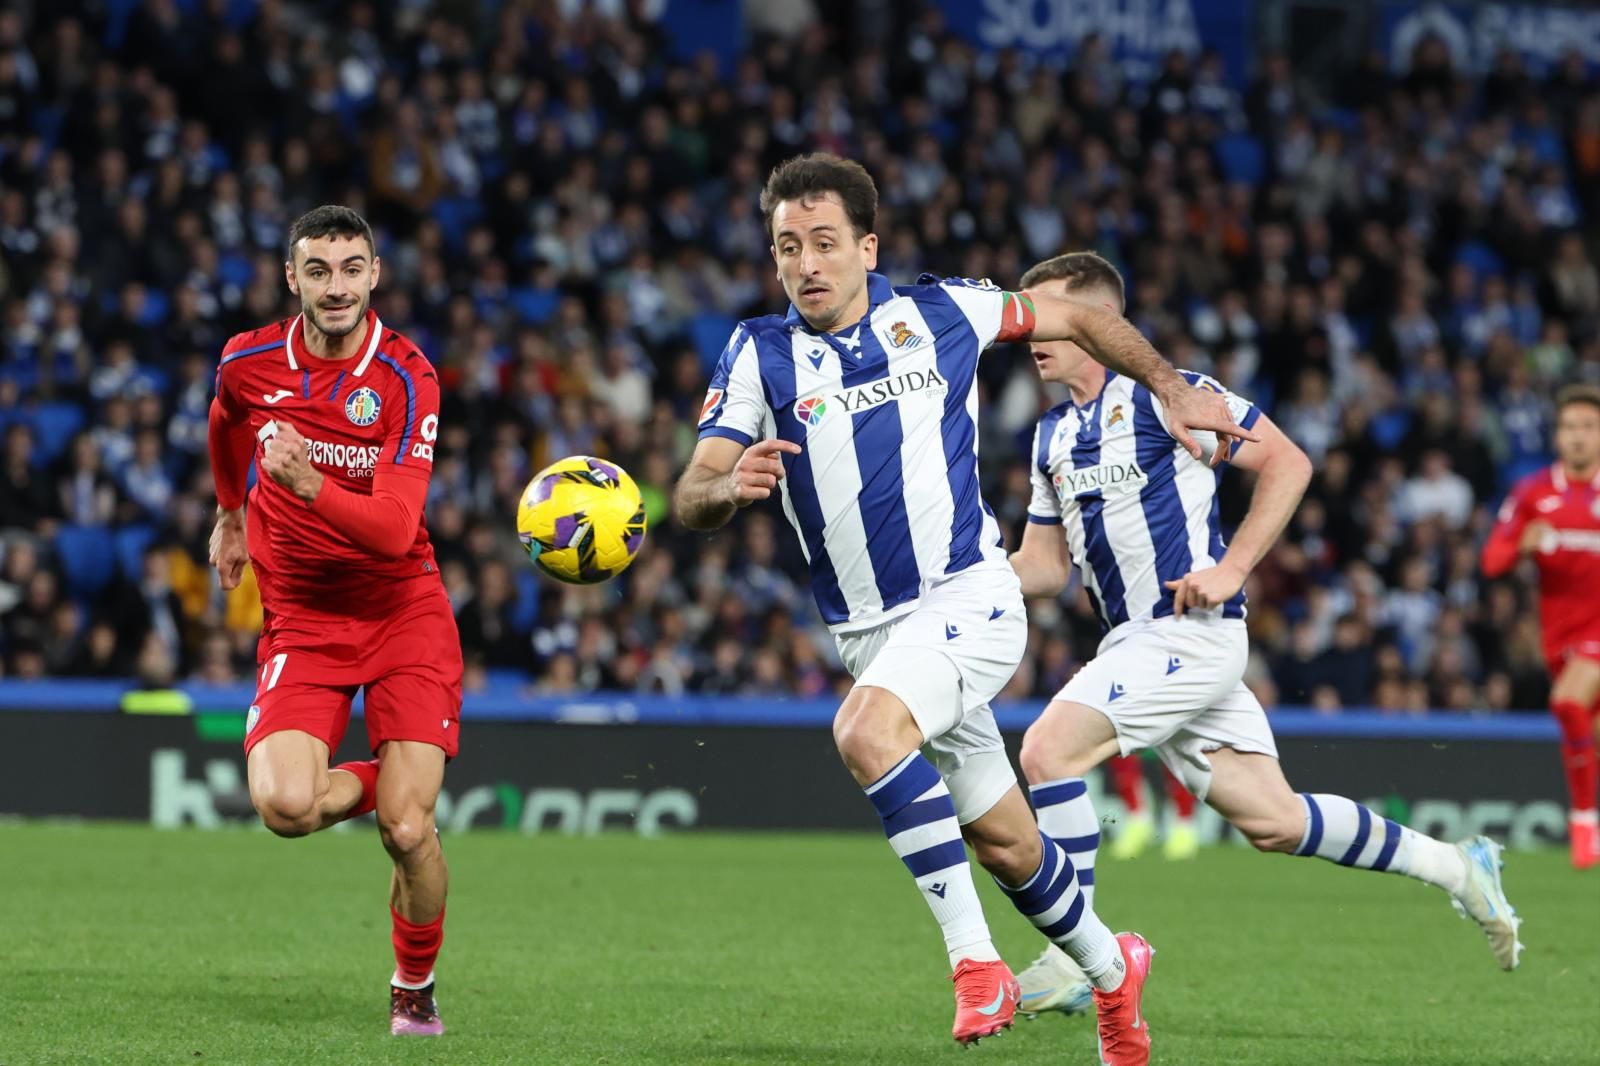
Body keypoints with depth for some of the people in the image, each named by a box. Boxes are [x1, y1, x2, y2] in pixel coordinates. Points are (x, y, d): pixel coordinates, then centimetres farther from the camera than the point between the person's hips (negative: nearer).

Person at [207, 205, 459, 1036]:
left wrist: (309, 486, -41)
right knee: (284, 805, -23)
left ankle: (415, 988, 17)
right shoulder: (248, 362, -4)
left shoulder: (407, 379, -14)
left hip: (401, 612, -2)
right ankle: (375, 781, 13)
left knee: (407, 831, -12)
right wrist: (232, 513, 37)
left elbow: (394, 529, -24)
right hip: (300, 618, 2)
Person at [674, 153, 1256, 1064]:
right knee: (1005, 844, 11)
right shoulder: (759, 355, 1)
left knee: (865, 732, -32)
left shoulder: (939, 314, -2)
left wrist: (1174, 391, 15)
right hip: (870, 634, 4)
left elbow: (1073, 316, 16)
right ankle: (1110, 969, 36)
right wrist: (729, 487, -29)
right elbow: (691, 500, -6)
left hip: (969, 597, -4)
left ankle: (975, 958, -28)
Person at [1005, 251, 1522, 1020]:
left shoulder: (1163, 393, -9)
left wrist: (1231, 569, -16)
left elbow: (1287, 463, -9)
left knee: (1049, 749, -19)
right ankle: (1455, 866, 22)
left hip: (1189, 632, -8)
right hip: (1134, 639, 8)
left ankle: (1073, 959, -13)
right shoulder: (1053, 435, 15)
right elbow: (1045, 564, 19)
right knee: (1272, 821, 8)